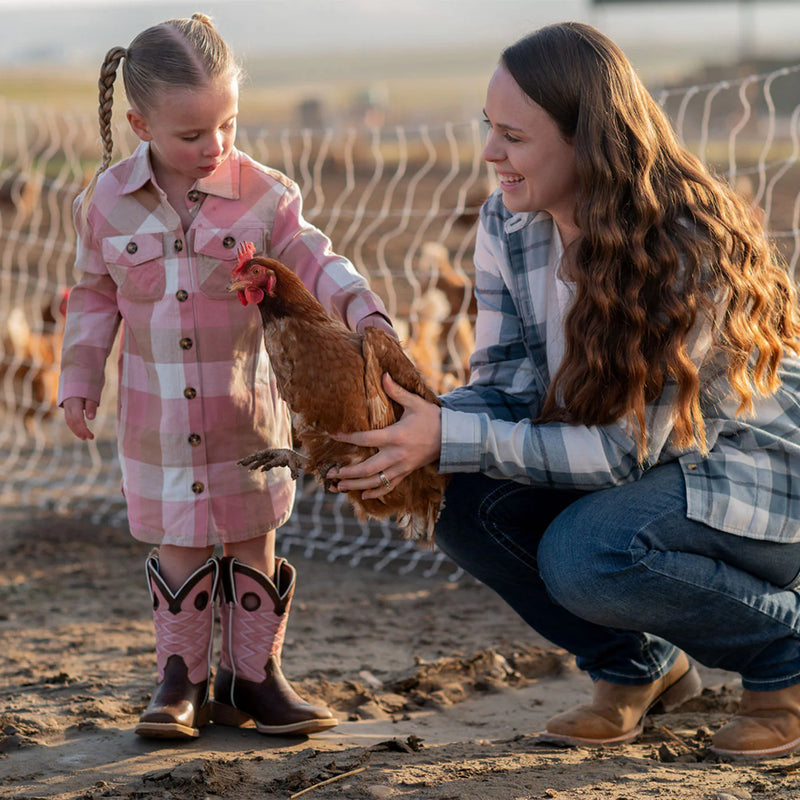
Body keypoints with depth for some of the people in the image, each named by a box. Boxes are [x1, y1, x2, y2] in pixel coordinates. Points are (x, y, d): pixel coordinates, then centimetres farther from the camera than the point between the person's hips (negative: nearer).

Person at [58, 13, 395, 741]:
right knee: (179, 546, 6)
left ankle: (254, 675, 18)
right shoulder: (109, 201, -5)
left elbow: (310, 260, -8)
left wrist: (362, 308, -26)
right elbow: (95, 297, 6)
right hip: (157, 413, 0)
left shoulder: (262, 194, -9)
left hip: (245, 408, 0)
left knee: (252, 541, 7)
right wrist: (79, 379, 6)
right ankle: (182, 680, 15)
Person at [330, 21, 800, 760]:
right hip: (644, 471, 7)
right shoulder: (508, 224, -7)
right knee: (467, 501, -18)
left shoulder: (688, 249, -29)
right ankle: (637, 665, 5)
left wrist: (449, 438, -34)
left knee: (584, 554, -33)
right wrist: (414, 435, -26)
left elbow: (625, 449, -28)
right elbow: (505, 387, -4)